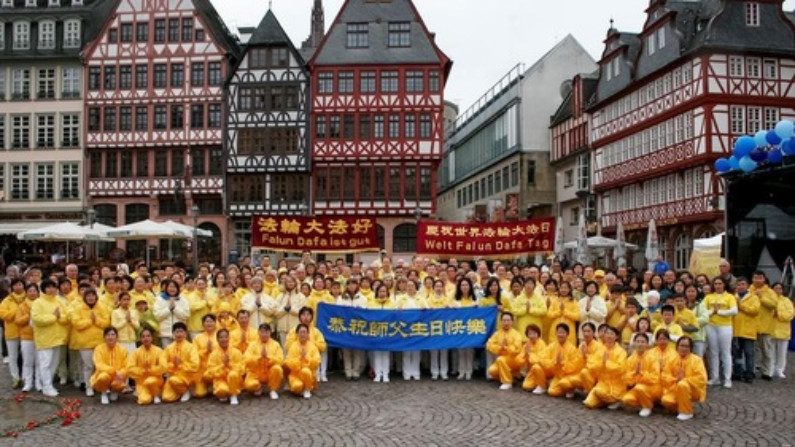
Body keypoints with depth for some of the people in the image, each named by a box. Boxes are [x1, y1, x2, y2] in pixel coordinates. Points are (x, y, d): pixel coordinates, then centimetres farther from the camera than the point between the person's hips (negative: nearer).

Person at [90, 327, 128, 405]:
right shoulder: (99, 348, -9)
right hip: (102, 377, -1)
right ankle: (104, 393, -2)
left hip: (117, 378, 1)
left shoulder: (122, 349, -3)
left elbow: (126, 367, -4)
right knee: (104, 376, -36)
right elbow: (99, 366, -20)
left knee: (118, 384, -33)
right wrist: (114, 371, -34)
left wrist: (120, 373, -28)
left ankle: (114, 391, 8)